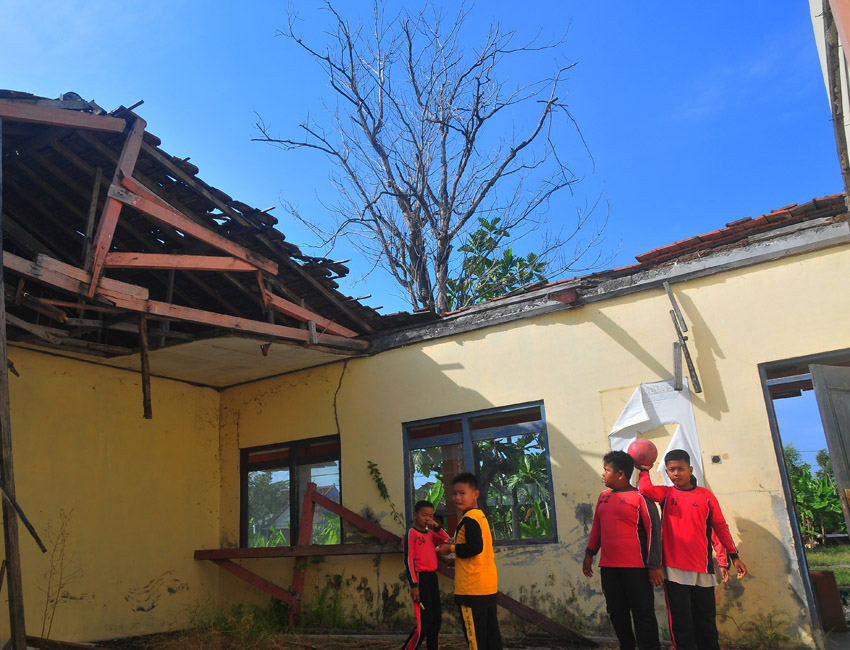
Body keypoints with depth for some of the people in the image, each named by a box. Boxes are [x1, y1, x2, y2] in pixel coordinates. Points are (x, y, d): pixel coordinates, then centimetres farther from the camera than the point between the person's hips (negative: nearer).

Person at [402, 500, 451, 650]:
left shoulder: (431, 533, 14)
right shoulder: (412, 533, -7)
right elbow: (408, 560, -12)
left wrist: (437, 527, -2)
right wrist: (414, 585, -17)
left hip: (432, 577, 8)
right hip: (420, 578, -8)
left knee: (436, 619, 10)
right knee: (424, 622, -9)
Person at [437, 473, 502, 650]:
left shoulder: (469, 519, -14)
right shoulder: (480, 516, 14)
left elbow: (475, 547, -25)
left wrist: (451, 549, -11)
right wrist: (454, 547, 16)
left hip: (472, 588, -10)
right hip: (488, 585, 10)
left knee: (475, 634, -4)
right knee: (490, 630, 13)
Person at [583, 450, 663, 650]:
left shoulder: (639, 497, -8)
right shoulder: (603, 497, 11)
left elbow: (654, 531, -9)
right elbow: (596, 527, 19)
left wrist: (654, 566, -12)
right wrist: (589, 554, 17)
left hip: (636, 568, -6)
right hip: (608, 567, 6)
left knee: (643, 614, 1)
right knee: (616, 613, 13)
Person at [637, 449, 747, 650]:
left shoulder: (706, 495, 3)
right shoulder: (666, 494, 2)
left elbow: (720, 527, 8)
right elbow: (644, 489, -19)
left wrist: (733, 556, 9)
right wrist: (644, 470, -3)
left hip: (702, 568, 1)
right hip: (674, 569, -1)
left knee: (706, 622, 10)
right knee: (680, 623, 3)